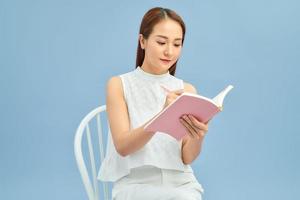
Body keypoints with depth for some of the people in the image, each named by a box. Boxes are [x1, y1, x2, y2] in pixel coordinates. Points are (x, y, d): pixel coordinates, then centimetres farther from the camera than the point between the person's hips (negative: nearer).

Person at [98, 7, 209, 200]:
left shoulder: (187, 89, 7)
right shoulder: (119, 85, 1)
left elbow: (187, 157, 2)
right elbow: (122, 146, -11)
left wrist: (198, 136, -21)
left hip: (180, 182, 3)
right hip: (135, 183, -3)